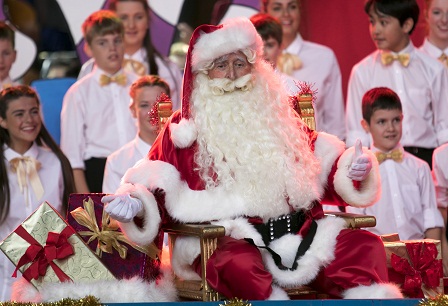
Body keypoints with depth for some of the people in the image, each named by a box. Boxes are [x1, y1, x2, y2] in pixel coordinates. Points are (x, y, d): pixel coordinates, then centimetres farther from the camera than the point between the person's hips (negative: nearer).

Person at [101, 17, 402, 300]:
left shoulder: (280, 121, 22)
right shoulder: (184, 130, 11)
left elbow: (322, 164, 24)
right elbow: (157, 186, 4)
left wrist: (350, 169, 3)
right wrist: (137, 204, -17)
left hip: (298, 237, 4)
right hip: (226, 241, -4)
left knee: (365, 245, -16)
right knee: (237, 265, -39)